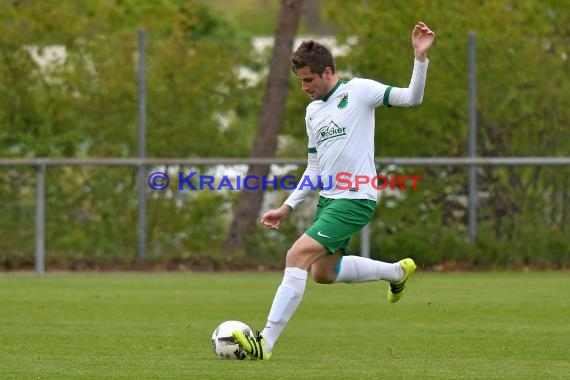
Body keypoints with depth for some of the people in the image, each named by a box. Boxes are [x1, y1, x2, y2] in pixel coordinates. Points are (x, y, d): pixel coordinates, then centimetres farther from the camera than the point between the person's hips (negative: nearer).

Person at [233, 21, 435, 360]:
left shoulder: (359, 91, -7)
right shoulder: (313, 111, 16)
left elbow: (411, 98, -15)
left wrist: (420, 57, -29)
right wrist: (288, 207, 16)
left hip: (355, 199, -9)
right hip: (328, 198, 9)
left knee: (298, 256, -21)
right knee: (323, 272, 20)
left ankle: (266, 342, -22)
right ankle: (398, 271, 40)